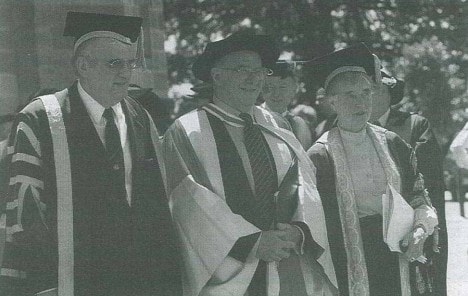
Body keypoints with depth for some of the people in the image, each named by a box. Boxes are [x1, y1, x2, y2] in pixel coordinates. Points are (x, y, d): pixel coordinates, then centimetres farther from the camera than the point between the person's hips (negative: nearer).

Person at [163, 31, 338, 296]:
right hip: (225, 273, -4)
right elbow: (193, 202, -11)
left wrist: (299, 230, -14)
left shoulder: (276, 126, 12)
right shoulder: (186, 133, -3)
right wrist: (252, 242, -16)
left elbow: (303, 183, 5)